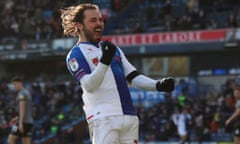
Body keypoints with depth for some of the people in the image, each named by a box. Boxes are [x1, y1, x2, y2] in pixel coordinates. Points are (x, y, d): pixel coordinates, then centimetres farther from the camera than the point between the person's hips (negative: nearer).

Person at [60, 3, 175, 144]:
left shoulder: (114, 49, 24)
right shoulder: (75, 55, 0)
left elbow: (133, 77, 20)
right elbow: (89, 85, -16)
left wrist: (158, 85, 3)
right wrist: (104, 62, -30)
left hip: (130, 116, 7)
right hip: (102, 118, -7)